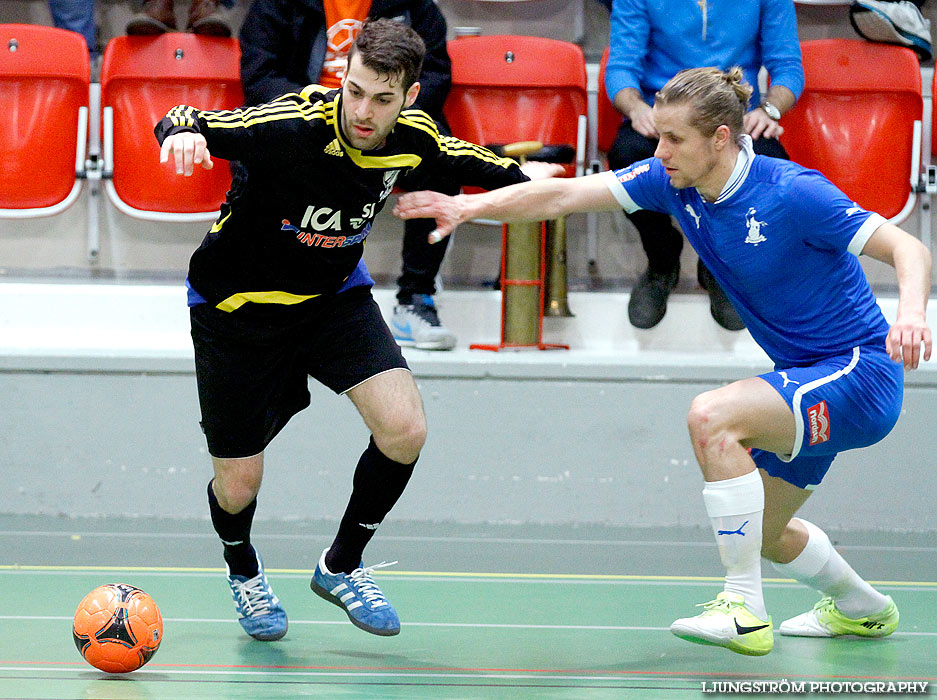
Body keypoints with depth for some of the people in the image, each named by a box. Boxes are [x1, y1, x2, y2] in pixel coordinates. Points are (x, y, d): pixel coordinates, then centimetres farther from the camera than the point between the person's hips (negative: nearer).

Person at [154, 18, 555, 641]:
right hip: (237, 303, -4)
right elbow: (192, 124, -42)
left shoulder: (413, 138, -15)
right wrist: (181, 131, -63)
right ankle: (243, 570, 41)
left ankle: (342, 566, 10)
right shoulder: (294, 127, -32)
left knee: (404, 430, -17)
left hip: (334, 295, 4)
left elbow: (461, 158, 8)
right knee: (239, 486, 2)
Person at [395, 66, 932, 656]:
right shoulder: (672, 184, -4)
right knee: (758, 532, 22)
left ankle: (745, 611, -22)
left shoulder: (793, 193, -23)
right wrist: (472, 206, -20)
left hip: (862, 371, -9)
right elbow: (562, 195, -7)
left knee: (712, 417, -29)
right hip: (809, 380, 9)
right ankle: (861, 609, 51)